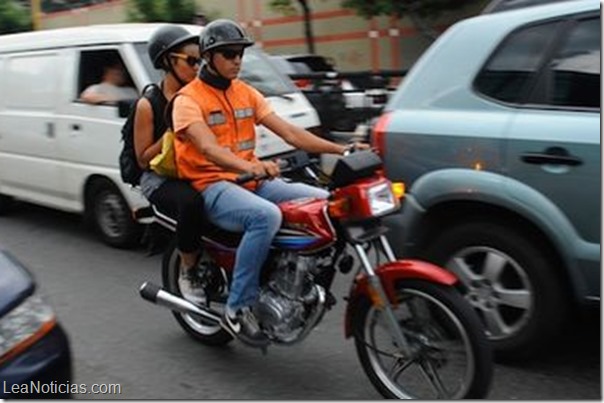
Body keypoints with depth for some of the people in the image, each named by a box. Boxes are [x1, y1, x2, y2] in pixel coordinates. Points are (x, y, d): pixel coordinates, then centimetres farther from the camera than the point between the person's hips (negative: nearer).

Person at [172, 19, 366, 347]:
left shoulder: (246, 93, 14)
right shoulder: (188, 99, -6)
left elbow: (288, 131, 5)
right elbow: (208, 149, -24)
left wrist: (340, 149, -7)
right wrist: (249, 166, -45)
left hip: (253, 181, 7)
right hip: (212, 187, -6)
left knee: (326, 202, -10)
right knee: (266, 216, -37)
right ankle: (238, 309, -24)